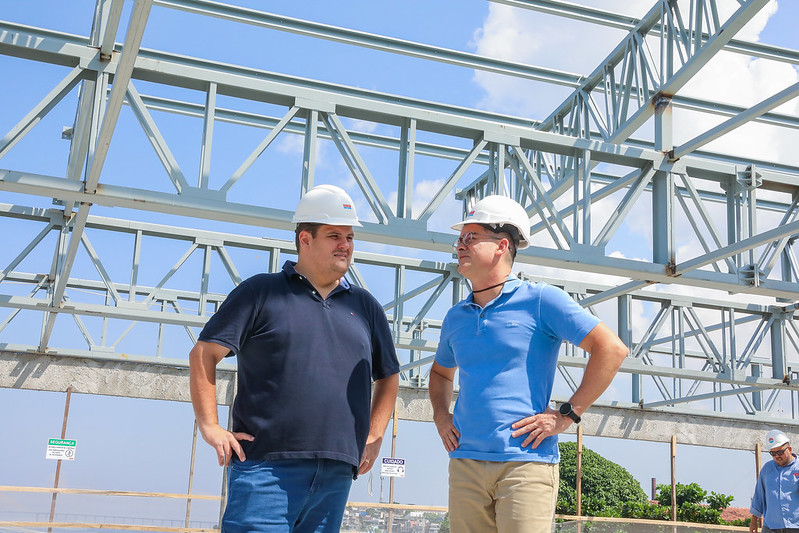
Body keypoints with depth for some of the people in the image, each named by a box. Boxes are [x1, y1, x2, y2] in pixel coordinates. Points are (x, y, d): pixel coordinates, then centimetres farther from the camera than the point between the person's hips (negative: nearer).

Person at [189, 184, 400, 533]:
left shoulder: (365, 307, 17)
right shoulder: (261, 292, 4)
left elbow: (388, 376, 27)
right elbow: (203, 354, 1)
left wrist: (374, 437, 16)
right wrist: (211, 427, -6)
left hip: (336, 475, 4)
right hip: (267, 468, -4)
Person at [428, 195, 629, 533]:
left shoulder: (540, 300, -2)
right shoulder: (455, 317, 15)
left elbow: (612, 349, -7)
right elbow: (441, 371, 35)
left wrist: (567, 414, -9)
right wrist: (440, 415, 16)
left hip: (525, 461, -5)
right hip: (465, 463, 6)